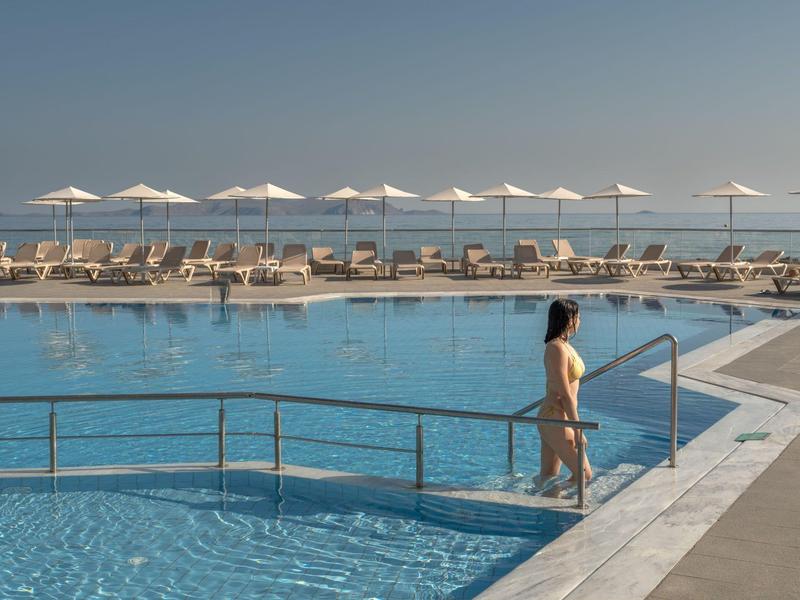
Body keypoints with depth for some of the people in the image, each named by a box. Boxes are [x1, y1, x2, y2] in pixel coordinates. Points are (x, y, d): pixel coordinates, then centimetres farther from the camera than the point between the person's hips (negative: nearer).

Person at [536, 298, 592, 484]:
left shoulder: (563, 345, 11)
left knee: (548, 477, 13)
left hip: (555, 417, 10)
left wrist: (574, 425, 22)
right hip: (555, 419, -10)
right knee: (584, 474, -3)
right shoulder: (557, 349, -20)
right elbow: (565, 395, -21)